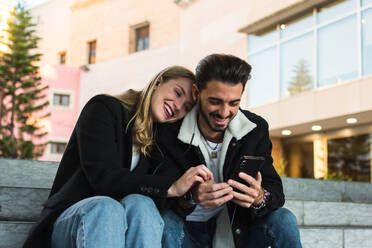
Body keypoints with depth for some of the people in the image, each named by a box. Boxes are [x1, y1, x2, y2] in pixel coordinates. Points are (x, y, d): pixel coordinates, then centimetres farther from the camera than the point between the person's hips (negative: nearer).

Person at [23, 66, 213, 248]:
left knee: (140, 204, -31)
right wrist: (172, 188, -23)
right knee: (105, 207, -37)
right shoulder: (104, 109, -2)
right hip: (71, 216, -3)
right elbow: (103, 177, -17)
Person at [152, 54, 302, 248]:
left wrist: (259, 197, -36)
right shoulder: (168, 131, -14)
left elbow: (275, 190, -10)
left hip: (237, 229, 3)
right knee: (164, 222, -33)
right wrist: (190, 197, -41)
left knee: (284, 220, -19)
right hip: (190, 230, -2)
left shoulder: (256, 129, -6)